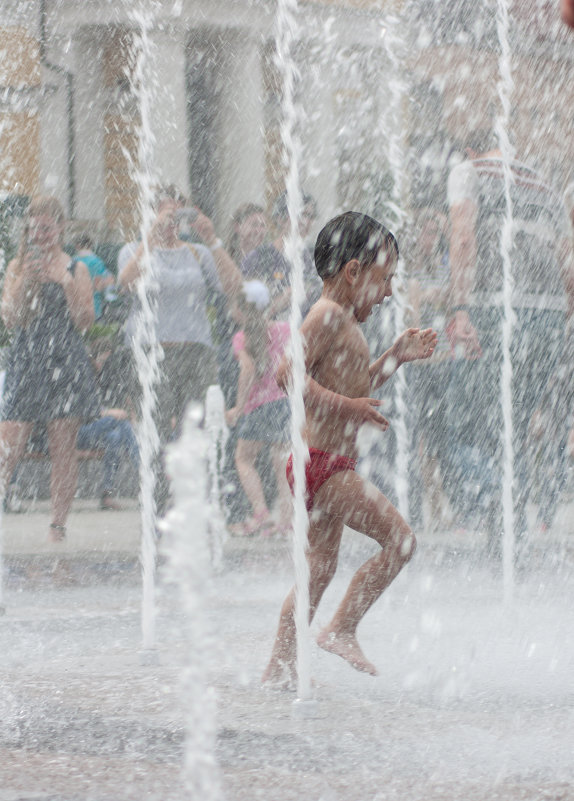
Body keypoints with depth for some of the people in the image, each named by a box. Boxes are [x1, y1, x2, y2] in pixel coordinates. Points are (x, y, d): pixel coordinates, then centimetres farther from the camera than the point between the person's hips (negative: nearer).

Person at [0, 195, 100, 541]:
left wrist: (65, 282, -12)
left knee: (64, 451, 0)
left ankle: (59, 523, 7)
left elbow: (85, 321, -3)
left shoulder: (76, 269, 6)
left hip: (66, 365, -1)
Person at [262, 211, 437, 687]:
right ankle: (342, 629, -8)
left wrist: (396, 357, 23)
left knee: (321, 568, 15)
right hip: (323, 463, -11)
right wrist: (346, 407, -29)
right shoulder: (330, 315, -14)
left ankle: (281, 665, 17)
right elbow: (290, 374, -25)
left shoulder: (345, 323, 19)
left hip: (328, 464, 11)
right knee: (399, 540, -11)